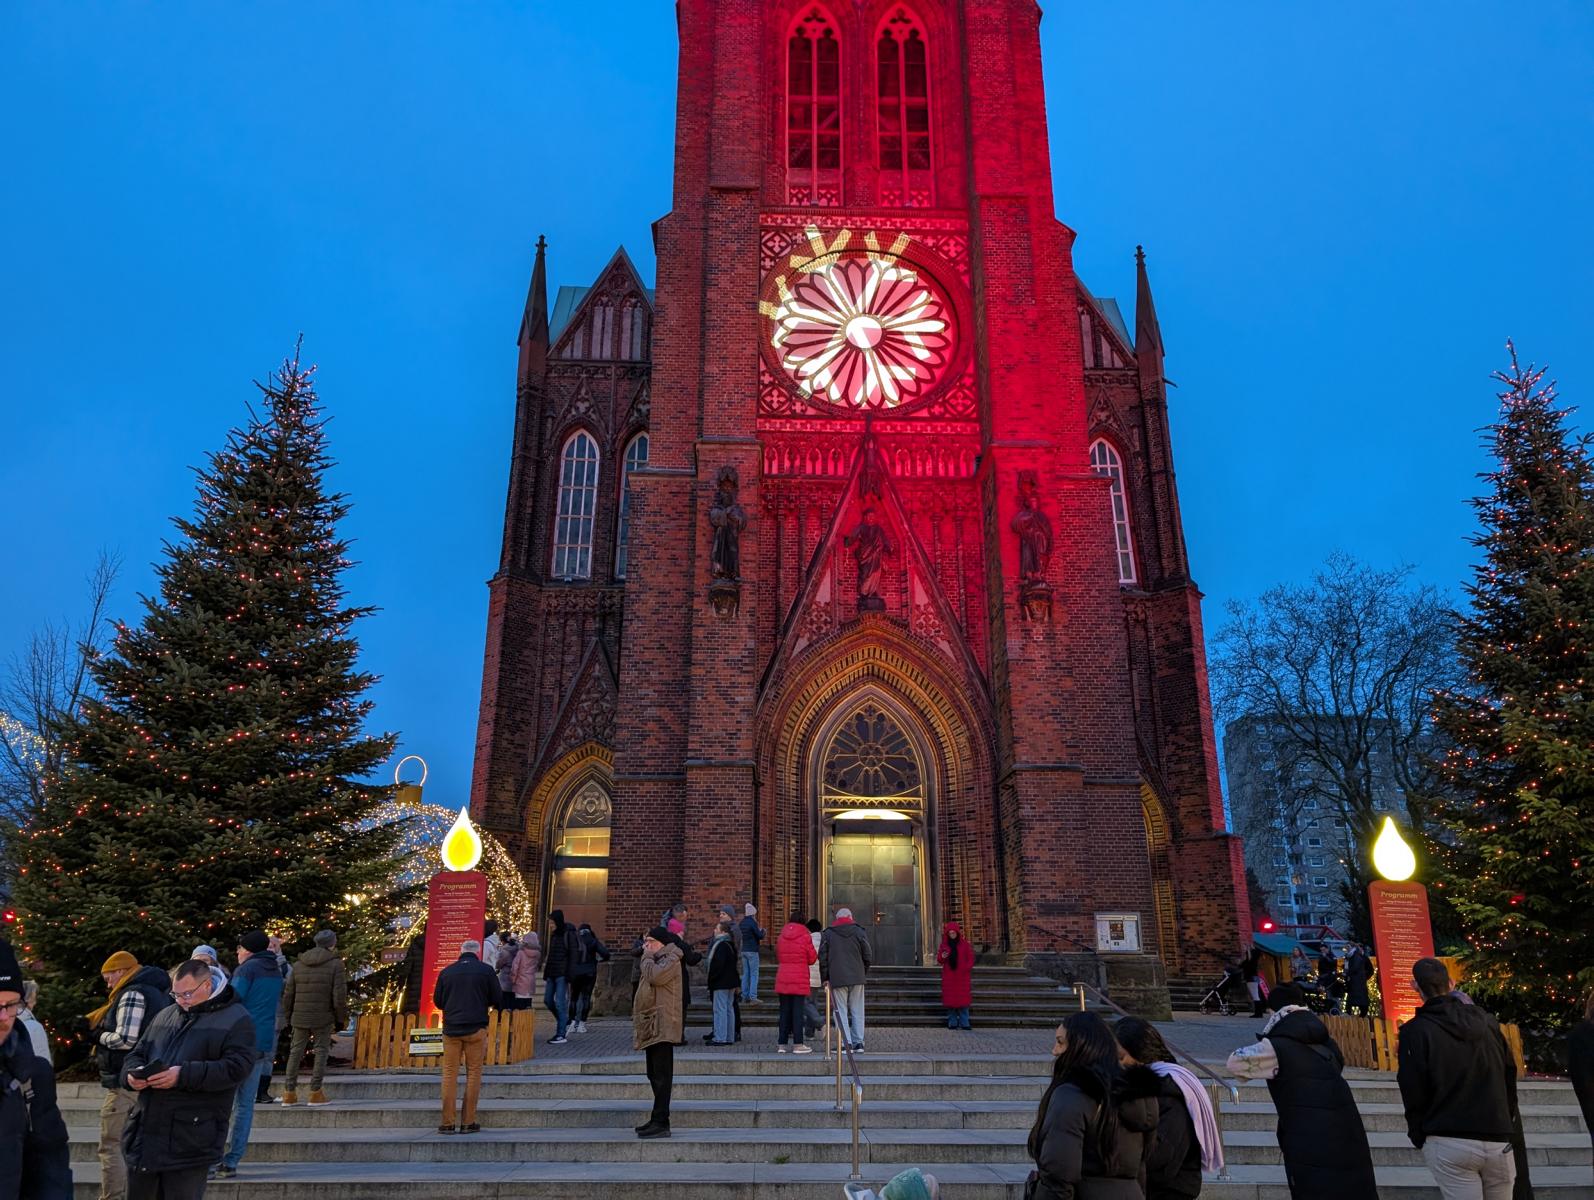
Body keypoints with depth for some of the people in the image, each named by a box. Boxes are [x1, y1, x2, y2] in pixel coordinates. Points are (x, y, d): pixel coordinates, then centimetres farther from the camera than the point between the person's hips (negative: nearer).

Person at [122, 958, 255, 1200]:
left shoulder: (235, 1019, -6)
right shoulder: (165, 1015, 16)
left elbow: (236, 1068, -16)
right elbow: (136, 1053, 19)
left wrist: (183, 1075, -23)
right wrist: (132, 1073, -5)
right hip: (145, 1132, 6)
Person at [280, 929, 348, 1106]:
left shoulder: (298, 964, 9)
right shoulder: (335, 964, -7)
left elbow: (288, 994, 11)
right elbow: (339, 996, -9)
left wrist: (289, 1016, 21)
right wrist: (340, 1019, 1)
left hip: (300, 1017, 5)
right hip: (323, 1018, -4)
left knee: (296, 1051, 13)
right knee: (321, 1051, 4)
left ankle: (289, 1092, 17)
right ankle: (315, 1092, 4)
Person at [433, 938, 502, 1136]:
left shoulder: (446, 971, 6)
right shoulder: (486, 970, -1)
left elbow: (437, 1001, 13)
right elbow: (498, 1001, 2)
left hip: (451, 1028, 2)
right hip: (476, 1027, -2)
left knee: (449, 1074, 7)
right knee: (473, 1073, 5)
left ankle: (447, 1123, 5)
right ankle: (468, 1122, 4)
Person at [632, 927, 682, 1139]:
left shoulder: (671, 959, -8)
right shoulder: (656, 960, 21)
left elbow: (655, 976, -23)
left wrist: (647, 956, -11)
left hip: (662, 1026, -11)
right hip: (652, 1026, 11)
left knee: (661, 1076, -10)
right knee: (655, 1075, 15)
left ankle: (660, 1123, -10)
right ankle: (658, 1119, 22)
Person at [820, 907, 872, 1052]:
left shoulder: (828, 934, 5)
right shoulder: (859, 931, 6)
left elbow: (822, 958, 3)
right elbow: (868, 956, 5)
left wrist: (825, 978, 9)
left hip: (837, 979, -1)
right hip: (857, 979, 1)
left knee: (841, 1011, 1)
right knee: (857, 1011, 9)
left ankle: (846, 1043, -6)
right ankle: (858, 1042, 9)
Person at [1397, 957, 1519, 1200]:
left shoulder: (1416, 1030, -7)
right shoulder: (1486, 1020, 8)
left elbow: (1413, 1093, -7)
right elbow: (1510, 1076, 15)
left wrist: (1418, 1138, 8)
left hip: (1449, 1143, -5)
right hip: (1498, 1141, 5)